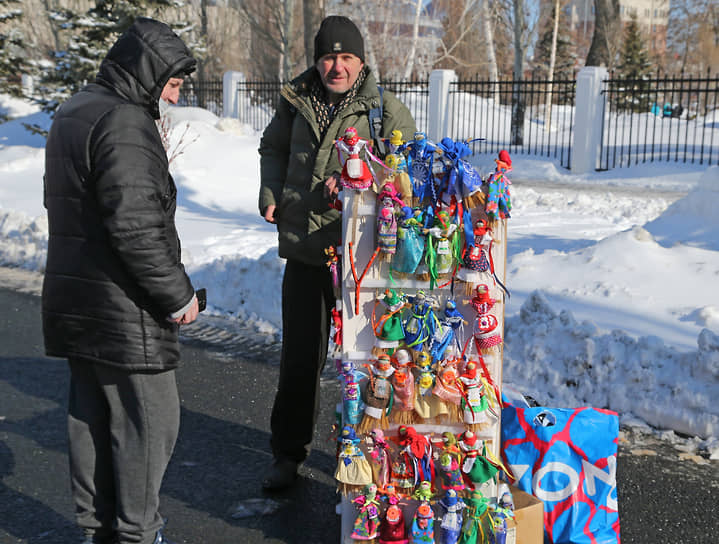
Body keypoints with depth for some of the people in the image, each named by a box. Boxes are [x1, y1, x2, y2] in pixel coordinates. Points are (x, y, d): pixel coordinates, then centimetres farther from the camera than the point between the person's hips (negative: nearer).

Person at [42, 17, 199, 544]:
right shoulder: (124, 123, -19)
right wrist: (178, 294, -16)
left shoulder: (74, 112, 14)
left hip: (76, 300, 10)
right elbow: (136, 226, -26)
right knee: (148, 420, 2)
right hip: (124, 312, -10)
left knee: (92, 415, 17)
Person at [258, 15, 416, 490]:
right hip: (302, 249, 3)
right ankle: (288, 453, 26)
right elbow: (273, 148, 26)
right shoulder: (297, 102, 8)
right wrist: (271, 194, 10)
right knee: (299, 356, 11)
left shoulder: (386, 110, -3)